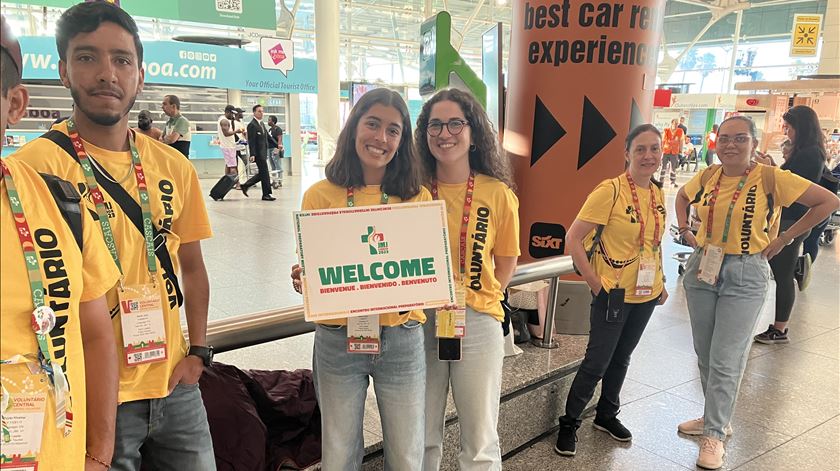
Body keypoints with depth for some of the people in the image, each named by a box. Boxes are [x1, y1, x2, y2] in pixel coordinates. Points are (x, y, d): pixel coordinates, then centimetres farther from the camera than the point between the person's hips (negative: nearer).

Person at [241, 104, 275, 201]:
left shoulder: (262, 124, 17)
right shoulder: (252, 125, -12)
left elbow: (268, 137, 21)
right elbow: (251, 141, -17)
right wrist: (252, 155, -23)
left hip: (263, 153, 9)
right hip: (258, 153, -9)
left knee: (262, 174, 14)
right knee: (264, 173, -6)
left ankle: (245, 186, 25)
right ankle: (266, 194, 2)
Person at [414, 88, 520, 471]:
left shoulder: (497, 193, -4)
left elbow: (506, 260, 6)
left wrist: (478, 297, -4)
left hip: (477, 322, -1)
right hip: (420, 321, 1)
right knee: (422, 438, 16)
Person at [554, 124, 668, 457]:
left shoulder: (657, 194, 4)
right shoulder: (610, 191, -17)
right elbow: (572, 239, -17)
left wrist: (660, 282, 12)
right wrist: (595, 283, -16)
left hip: (646, 294, 6)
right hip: (613, 293, -6)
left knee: (622, 357, 19)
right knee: (597, 361, 0)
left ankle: (607, 415, 38)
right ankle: (569, 423, 18)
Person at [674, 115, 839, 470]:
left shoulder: (770, 177, -11)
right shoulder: (707, 176, 2)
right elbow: (682, 198, 24)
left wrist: (783, 240, -7)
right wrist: (685, 231, 10)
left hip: (745, 276, -5)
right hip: (702, 268, 5)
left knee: (725, 360, -2)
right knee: (705, 355, 13)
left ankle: (714, 435, 13)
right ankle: (716, 417, 32)